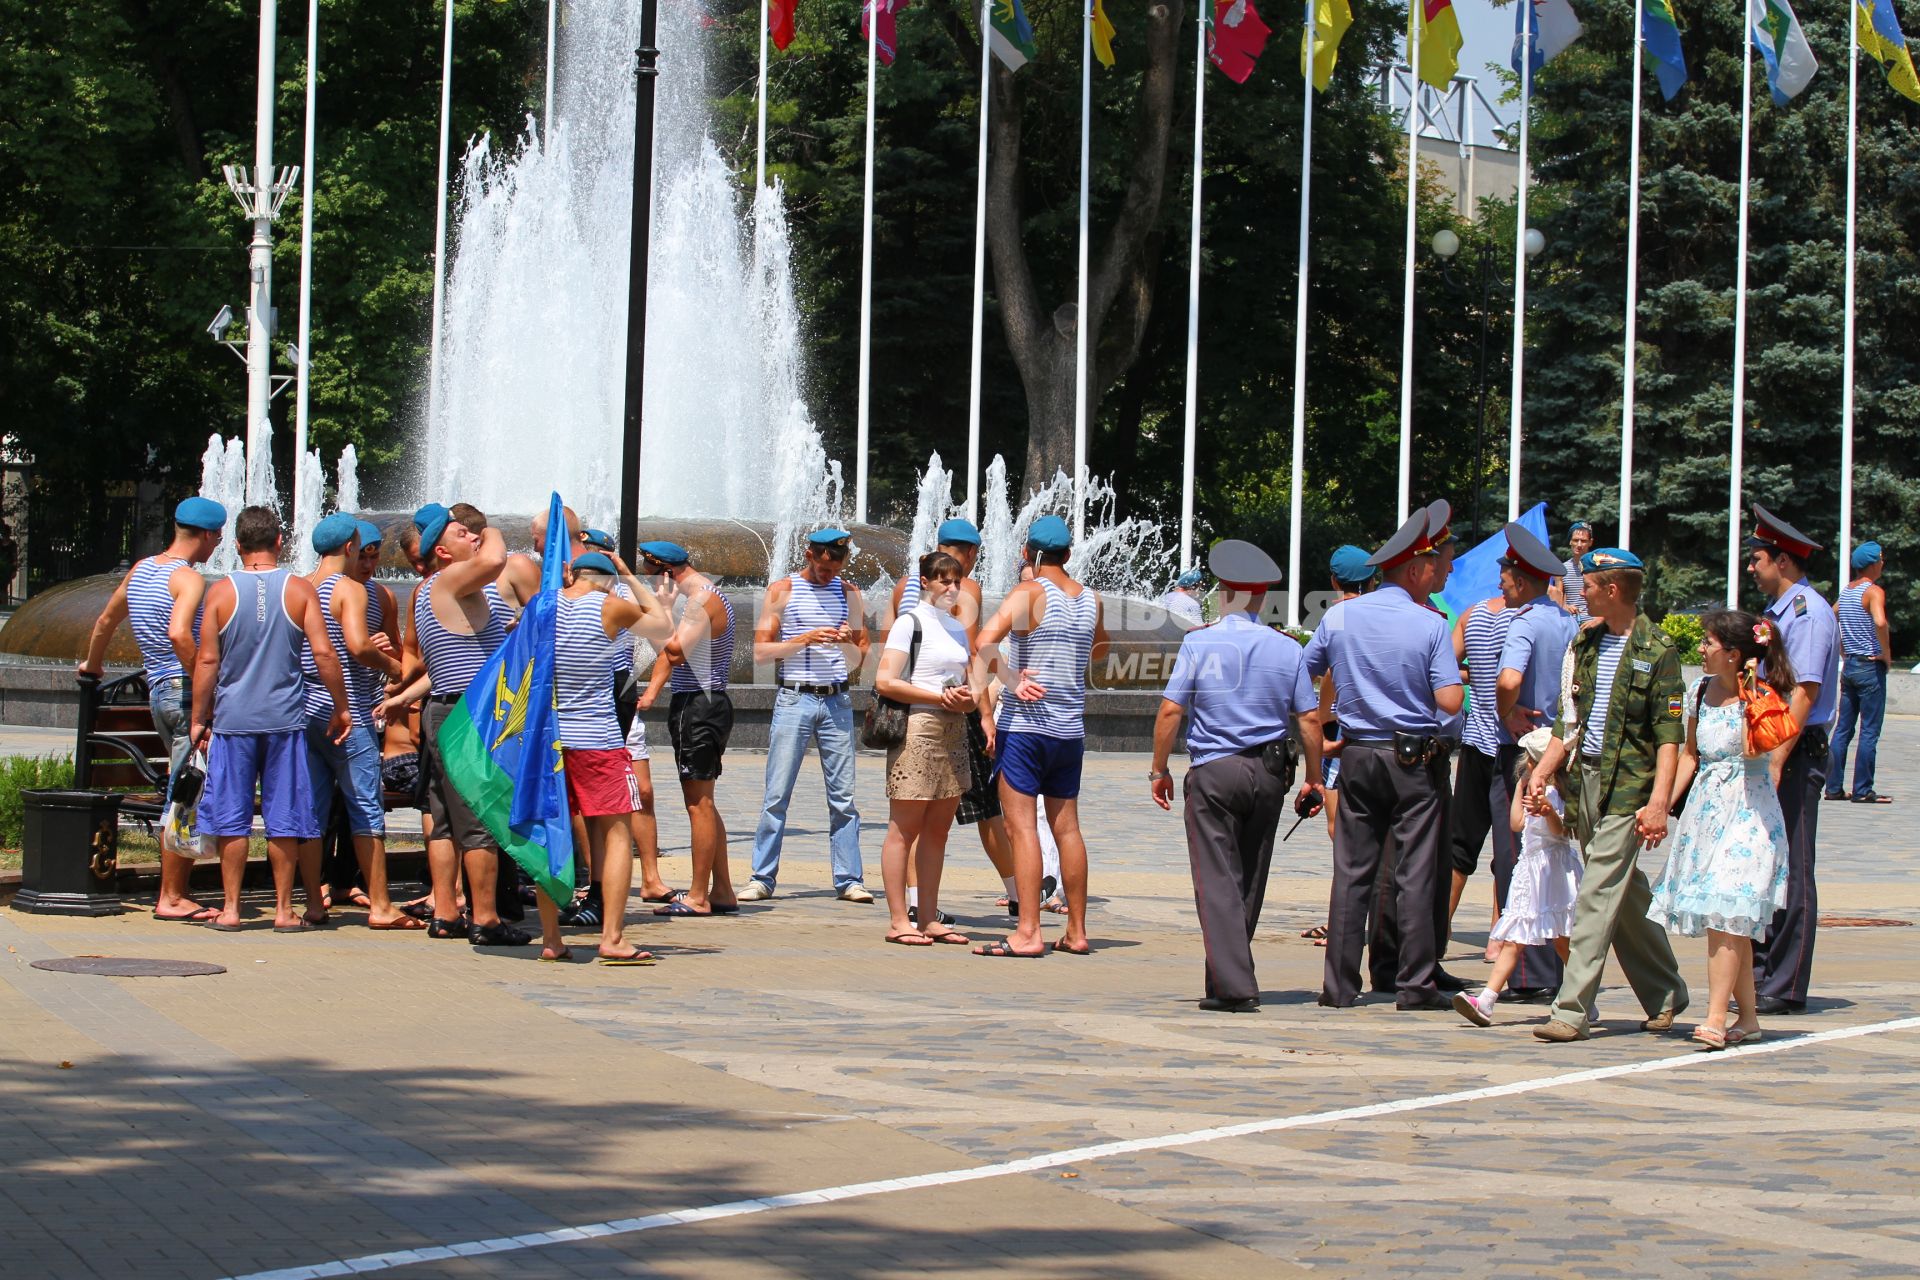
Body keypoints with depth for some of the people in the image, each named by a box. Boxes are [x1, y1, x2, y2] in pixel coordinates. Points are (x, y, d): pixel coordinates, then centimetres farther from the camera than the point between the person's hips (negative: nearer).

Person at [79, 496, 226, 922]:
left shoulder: (140, 570, 15)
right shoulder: (189, 579, -11)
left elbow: (106, 621, 29)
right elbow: (179, 633, -29)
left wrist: (92, 665, 45)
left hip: (158, 691, 9)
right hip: (185, 692, -9)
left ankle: (175, 891, 14)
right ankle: (172, 898, -4)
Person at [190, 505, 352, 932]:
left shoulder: (222, 591, -1)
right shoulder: (299, 589, 0)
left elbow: (206, 661, -2)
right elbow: (324, 653, -5)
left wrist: (199, 718, 6)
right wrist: (340, 707, 5)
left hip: (233, 719, 0)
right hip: (285, 719, 0)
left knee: (232, 818, 5)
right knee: (284, 818, 6)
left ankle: (230, 909, 6)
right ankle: (284, 909, 8)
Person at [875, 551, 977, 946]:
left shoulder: (958, 628, 19)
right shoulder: (910, 622, -4)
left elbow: (970, 683, 22)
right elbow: (885, 682, -12)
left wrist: (967, 699, -2)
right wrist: (940, 697, -15)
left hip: (953, 732, 8)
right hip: (916, 728, -8)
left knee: (937, 829, 9)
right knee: (904, 829, -5)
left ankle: (929, 919, 13)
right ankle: (898, 921, -4)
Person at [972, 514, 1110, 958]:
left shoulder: (1028, 594, -9)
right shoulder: (1091, 599, 9)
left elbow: (985, 643, -23)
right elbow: (1100, 649, 29)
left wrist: (985, 709, -17)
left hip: (1024, 726, -6)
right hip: (1071, 730, 6)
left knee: (1022, 826, -6)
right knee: (1067, 829, 12)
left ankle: (1027, 933, -11)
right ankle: (1076, 932, 15)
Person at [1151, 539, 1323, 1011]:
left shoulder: (1199, 643, -5)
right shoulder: (1287, 648, 3)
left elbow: (1170, 710, -8)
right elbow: (1310, 719, 3)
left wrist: (1159, 769, 2)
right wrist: (1314, 779, 12)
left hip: (1213, 772, -4)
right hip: (1269, 774, 4)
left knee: (1218, 882, -3)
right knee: (1251, 880, 15)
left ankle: (1235, 986, -13)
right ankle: (1228, 973, 25)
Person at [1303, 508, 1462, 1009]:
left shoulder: (1339, 617, 1)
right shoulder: (1431, 625, -10)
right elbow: (1450, 702, -15)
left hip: (1358, 756, 3)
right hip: (1416, 760, -3)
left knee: (1352, 872, 7)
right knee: (1417, 872, 2)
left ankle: (1340, 984, 6)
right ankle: (1414, 983, 2)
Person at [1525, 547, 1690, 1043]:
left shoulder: (1656, 651, -8)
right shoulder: (1585, 642, 13)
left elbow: (1669, 736, -11)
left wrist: (1658, 803, -18)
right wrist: (1544, 770, 5)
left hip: (1627, 786, -7)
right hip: (1583, 777, 7)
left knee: (1597, 898, -11)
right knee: (1626, 894, 14)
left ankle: (1572, 1011, -12)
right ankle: (1665, 995, 28)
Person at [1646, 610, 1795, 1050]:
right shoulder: (1703, 692, 9)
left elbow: (1755, 749, -27)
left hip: (1748, 812, -7)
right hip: (1705, 808, 7)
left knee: (1725, 914, -15)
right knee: (1731, 922, 8)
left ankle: (1715, 1018, -18)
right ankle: (1748, 1018, 15)